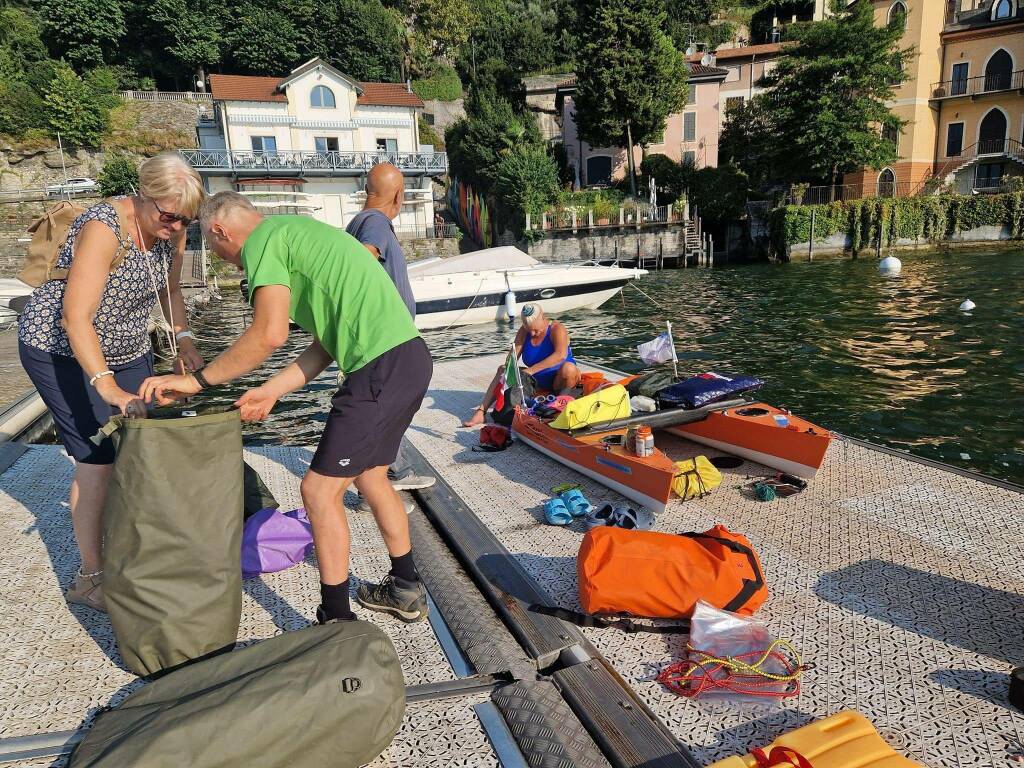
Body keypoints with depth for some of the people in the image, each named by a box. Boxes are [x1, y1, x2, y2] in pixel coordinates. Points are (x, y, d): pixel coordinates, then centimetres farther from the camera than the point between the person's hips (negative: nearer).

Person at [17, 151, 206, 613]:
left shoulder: (172, 233, -6)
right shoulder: (104, 229, -27)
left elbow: (169, 290, 12)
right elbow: (76, 318, -32)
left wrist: (184, 342, -4)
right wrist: (108, 387, -42)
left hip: (127, 350, 7)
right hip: (62, 351, -7)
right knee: (99, 460, -10)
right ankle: (90, 578, 2)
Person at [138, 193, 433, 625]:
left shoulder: (263, 240, -4)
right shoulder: (296, 232, 25)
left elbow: (270, 334, -18)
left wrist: (197, 380, -7)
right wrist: (271, 391, 17)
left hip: (382, 369, -10)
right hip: (409, 357, 10)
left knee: (320, 489, 0)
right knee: (368, 474, 23)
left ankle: (337, 621, 12)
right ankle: (406, 590, 36)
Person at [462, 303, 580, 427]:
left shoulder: (557, 329, -15)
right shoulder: (524, 332, 1)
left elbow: (561, 355, -33)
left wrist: (532, 370, -38)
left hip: (559, 381, -5)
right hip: (537, 381, 6)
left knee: (568, 368, -38)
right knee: (503, 371, -7)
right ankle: (481, 411, -16)